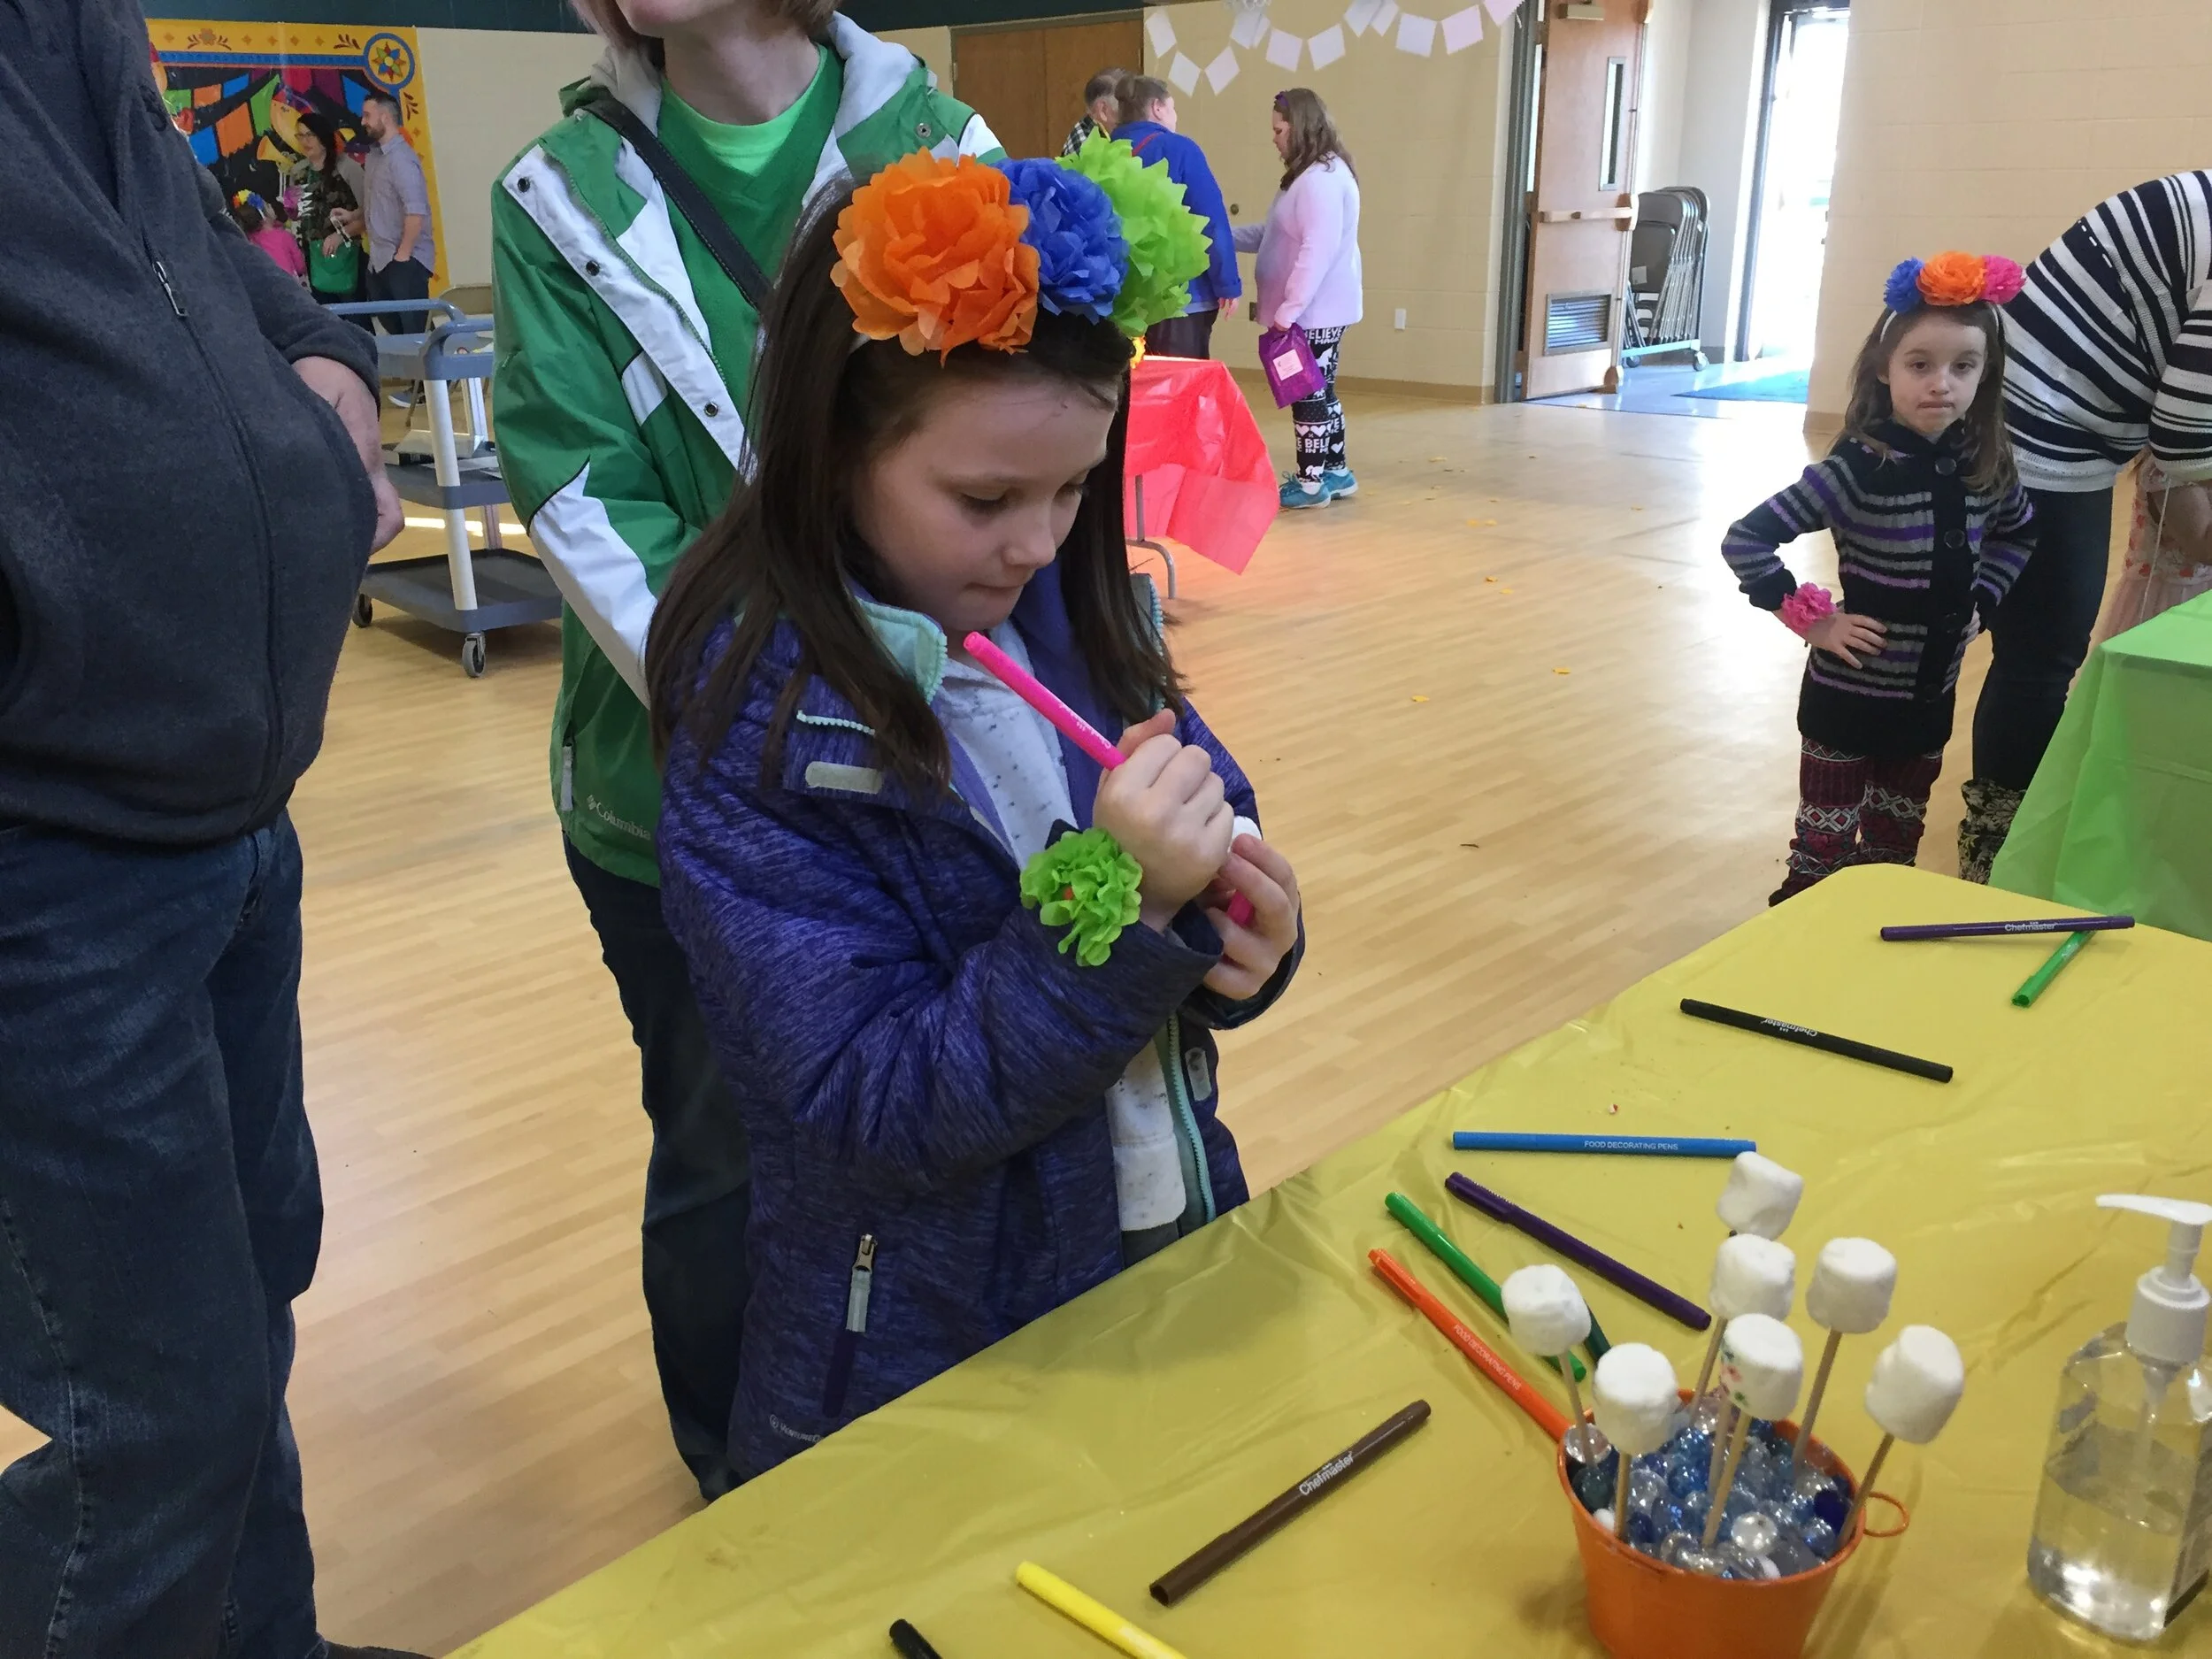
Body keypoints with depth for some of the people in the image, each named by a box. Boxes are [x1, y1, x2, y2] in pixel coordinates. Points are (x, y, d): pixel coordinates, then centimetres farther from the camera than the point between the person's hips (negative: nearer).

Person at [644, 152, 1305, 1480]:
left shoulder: (1074, 607, -6)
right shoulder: (759, 725, -22)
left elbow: (1221, 823, 5)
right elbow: (867, 1111, -24)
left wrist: (1244, 925, -18)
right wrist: (1116, 902, -34)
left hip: (1171, 1243, 6)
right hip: (932, 1358, -5)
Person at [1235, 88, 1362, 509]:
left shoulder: (1320, 179, -18)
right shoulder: (1315, 174, 16)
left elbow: (1318, 250, -26)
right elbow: (1276, 236, 20)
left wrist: (1289, 308, -25)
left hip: (1314, 310, -10)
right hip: (1316, 308, 10)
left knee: (1309, 392, -3)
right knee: (1320, 389, 15)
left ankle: (1311, 481, 4)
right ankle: (1335, 471, 24)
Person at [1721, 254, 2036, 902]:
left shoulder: (1985, 467, -3)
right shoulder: (1856, 469, -20)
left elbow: (2017, 533, 20)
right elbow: (1744, 541, -23)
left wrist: (1980, 599, 6)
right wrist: (1812, 619, -20)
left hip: (1931, 696, 6)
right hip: (1851, 693, -5)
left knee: (1896, 845, 21)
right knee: (1825, 849, 7)